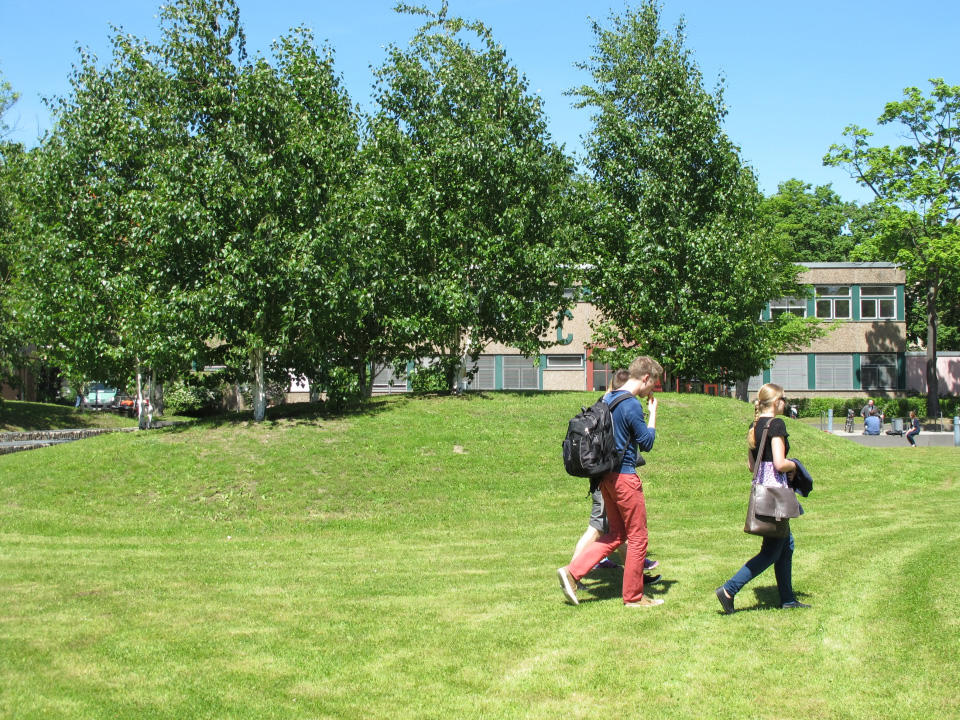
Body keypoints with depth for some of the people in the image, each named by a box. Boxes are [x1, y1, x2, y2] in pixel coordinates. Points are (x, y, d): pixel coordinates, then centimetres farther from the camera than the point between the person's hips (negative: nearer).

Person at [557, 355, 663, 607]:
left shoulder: (607, 399, 10)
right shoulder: (632, 406, -17)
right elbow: (647, 443, -11)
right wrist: (653, 412, -2)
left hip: (606, 476, 9)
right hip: (625, 476, -9)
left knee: (616, 534, 16)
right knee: (638, 537, 5)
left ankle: (572, 572, 5)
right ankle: (633, 596, 14)